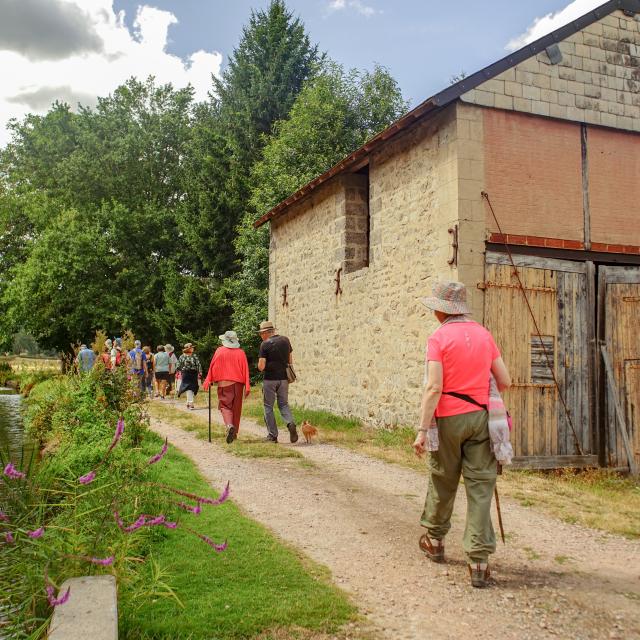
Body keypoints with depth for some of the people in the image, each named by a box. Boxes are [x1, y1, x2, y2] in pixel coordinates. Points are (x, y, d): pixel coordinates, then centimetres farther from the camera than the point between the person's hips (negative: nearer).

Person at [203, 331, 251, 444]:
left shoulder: (220, 351, -2)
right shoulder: (241, 353, 2)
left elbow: (212, 367, -3)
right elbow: (245, 370, -1)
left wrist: (208, 381, 2)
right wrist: (247, 387, 0)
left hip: (224, 383, -2)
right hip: (238, 383, 2)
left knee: (225, 406, 0)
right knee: (236, 408, 12)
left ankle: (229, 425, -26)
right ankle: (234, 432, 19)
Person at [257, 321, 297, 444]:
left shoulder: (265, 344, -12)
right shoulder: (285, 340, 4)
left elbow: (261, 366, -14)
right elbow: (290, 361, 11)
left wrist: (261, 368, 7)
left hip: (270, 379, -4)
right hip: (284, 378, 5)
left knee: (268, 407, 9)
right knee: (283, 404, 16)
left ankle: (272, 435, 9)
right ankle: (291, 423, -11)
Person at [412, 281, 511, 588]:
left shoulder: (439, 337, -8)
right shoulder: (484, 334, 5)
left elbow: (434, 387, -16)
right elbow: (505, 381, 7)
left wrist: (423, 430, -16)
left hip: (449, 419, -3)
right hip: (480, 416, 3)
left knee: (442, 482, 15)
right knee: (480, 486, 4)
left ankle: (435, 540, 35)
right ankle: (479, 561, 3)